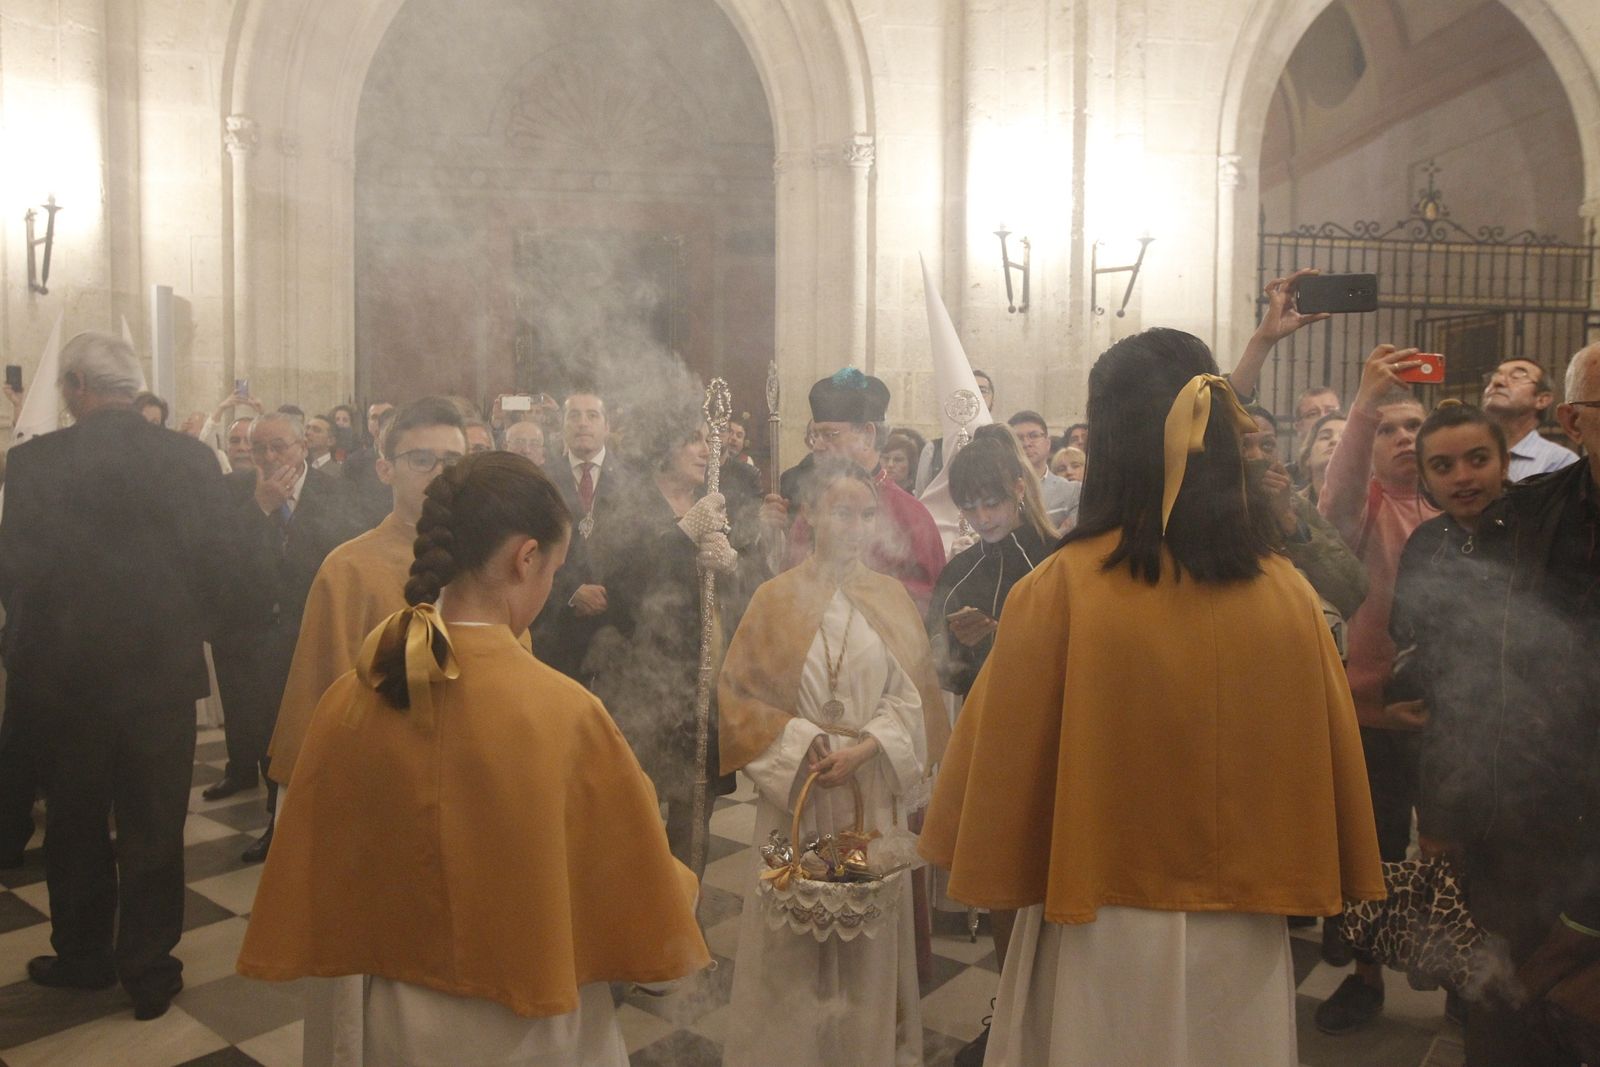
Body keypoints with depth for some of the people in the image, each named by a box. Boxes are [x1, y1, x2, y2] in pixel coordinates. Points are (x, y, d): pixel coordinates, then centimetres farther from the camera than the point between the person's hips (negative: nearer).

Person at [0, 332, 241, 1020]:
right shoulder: (190, 458, -9)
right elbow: (220, 561, -8)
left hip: (61, 674, 0)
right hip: (163, 671, 1)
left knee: (74, 823, 19)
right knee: (154, 828, 12)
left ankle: (83, 956, 34)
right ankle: (150, 970, 21)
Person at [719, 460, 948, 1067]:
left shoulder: (890, 598, 3)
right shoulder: (777, 598, -2)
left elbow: (912, 695, 1)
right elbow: (738, 693, -3)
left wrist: (865, 748, -15)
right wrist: (802, 744, -14)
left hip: (872, 792, 2)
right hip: (794, 792, -1)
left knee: (870, 933, 10)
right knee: (792, 939, 5)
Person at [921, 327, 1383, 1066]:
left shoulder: (1061, 590, -18)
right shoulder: (1286, 592, -8)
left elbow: (1000, 762, -10)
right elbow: (1328, 763, 1)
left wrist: (1000, 879, 7)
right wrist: (1293, 884, 16)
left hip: (1103, 938, -2)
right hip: (1242, 944, 3)